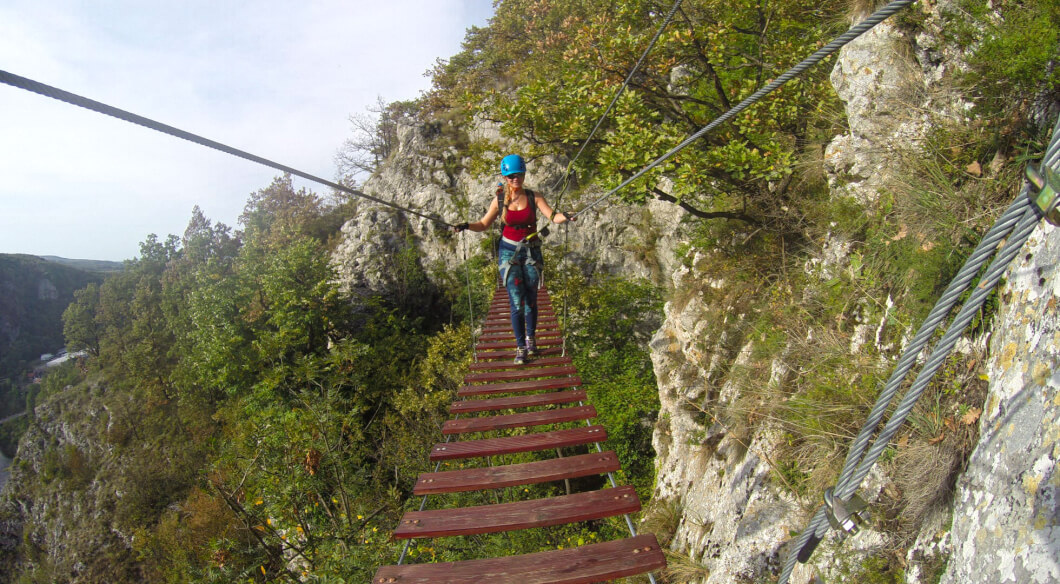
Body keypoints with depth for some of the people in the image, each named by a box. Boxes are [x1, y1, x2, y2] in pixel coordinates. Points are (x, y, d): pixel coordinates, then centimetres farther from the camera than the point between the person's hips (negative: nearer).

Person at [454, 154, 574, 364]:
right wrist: (467, 226, -13)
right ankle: (521, 347, 3)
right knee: (516, 301, -7)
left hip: (531, 252, 1)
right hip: (509, 252, -1)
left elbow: (552, 216, -10)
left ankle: (531, 340, 26)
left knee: (531, 299, 7)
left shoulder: (534, 197, -2)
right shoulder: (499, 201, -1)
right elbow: (484, 224, 5)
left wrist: (565, 217, -31)